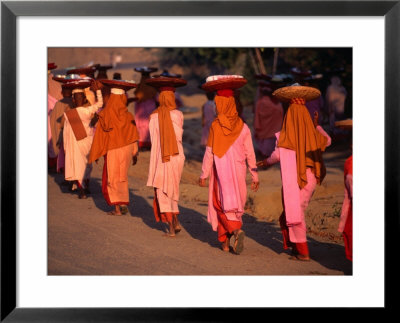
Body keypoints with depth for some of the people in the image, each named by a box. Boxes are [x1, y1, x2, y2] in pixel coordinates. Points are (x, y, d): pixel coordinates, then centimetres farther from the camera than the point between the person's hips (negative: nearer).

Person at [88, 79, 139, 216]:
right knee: (122, 178, 18)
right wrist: (135, 154, 12)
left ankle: (117, 208, 2)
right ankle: (124, 203, 10)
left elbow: (100, 136, -7)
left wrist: (95, 155, 2)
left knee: (112, 180, 7)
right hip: (127, 150, 3)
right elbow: (134, 137, 0)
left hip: (112, 152, -3)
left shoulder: (105, 115, -13)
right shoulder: (128, 116, -6)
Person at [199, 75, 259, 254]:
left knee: (222, 204, 5)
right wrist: (255, 176, 9)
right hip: (238, 172, 3)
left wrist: (203, 175, 1)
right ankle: (225, 240, 20)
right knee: (235, 203, 14)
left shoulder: (215, 126, -11)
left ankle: (236, 229, -18)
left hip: (221, 172, -3)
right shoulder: (242, 127, -2)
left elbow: (209, 153, -8)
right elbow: (250, 154, 1)